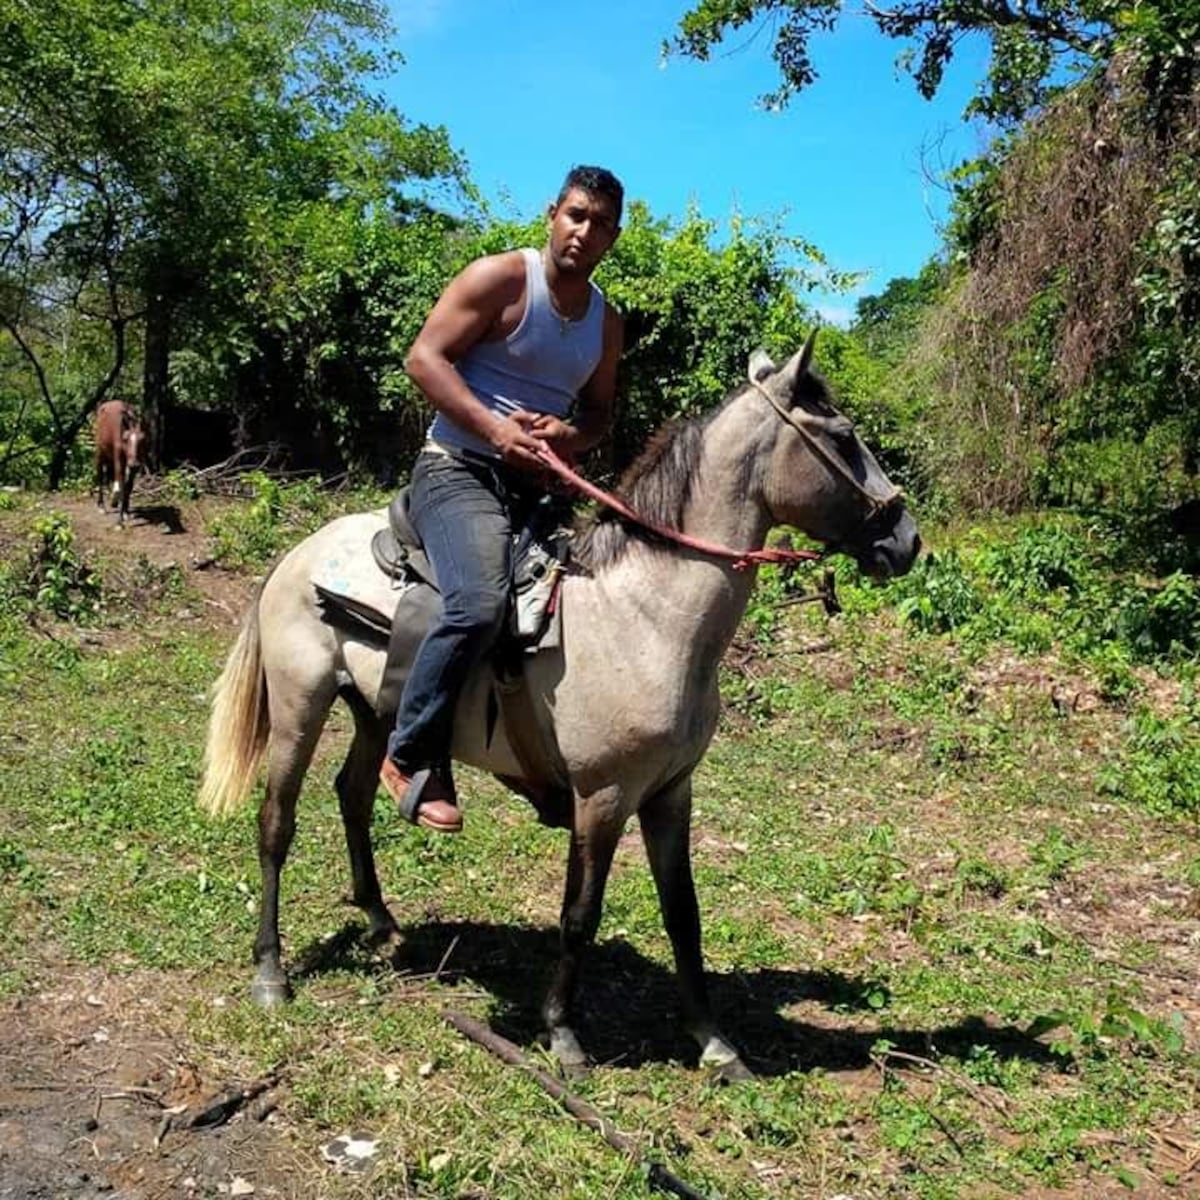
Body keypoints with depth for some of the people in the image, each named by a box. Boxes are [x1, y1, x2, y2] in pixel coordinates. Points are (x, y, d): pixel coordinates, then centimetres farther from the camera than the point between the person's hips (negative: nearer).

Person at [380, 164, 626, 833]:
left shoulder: (607, 323, 15)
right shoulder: (500, 278, -5)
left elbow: (600, 413, 20)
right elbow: (425, 358, -11)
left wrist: (571, 436, -5)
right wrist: (496, 429, -22)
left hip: (537, 486, 8)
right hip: (458, 470, -7)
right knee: (482, 601, -32)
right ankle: (412, 757, -13)